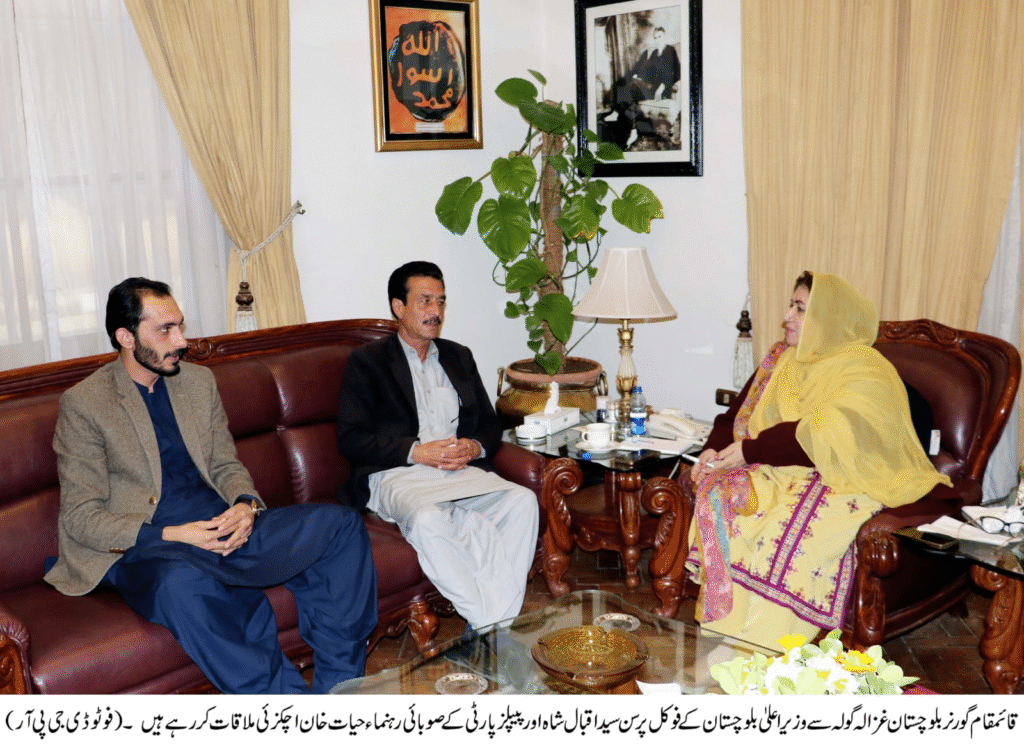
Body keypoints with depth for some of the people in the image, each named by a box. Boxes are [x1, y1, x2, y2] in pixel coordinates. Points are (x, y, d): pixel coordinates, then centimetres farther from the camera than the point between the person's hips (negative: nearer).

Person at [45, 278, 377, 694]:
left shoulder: (199, 381, 15)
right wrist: (170, 534, -19)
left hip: (221, 525, 6)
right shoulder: (83, 403, -2)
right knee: (181, 583, -42)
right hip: (145, 546, -5)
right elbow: (81, 517, -6)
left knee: (342, 524, -15)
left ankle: (336, 685, -16)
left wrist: (245, 504, -7)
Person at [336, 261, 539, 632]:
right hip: (397, 474, -4)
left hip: (463, 471, 5)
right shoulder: (367, 361, 8)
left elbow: (490, 423, 22)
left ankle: (500, 617, -25)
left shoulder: (459, 356, 23)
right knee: (428, 519, -38)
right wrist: (416, 451, -15)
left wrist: (476, 447, -3)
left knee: (522, 500, -25)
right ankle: (489, 623, -31)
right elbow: (351, 438, -3)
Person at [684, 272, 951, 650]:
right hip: (779, 474, 6)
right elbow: (738, 413, 15)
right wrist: (714, 450, -5)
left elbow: (824, 439, -23)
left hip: (841, 481, -6)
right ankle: (725, 626, -17)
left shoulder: (864, 370, -9)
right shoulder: (783, 358, 14)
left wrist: (749, 452, -22)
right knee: (716, 494, -21)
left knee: (794, 525, -34)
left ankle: (762, 649, -23)